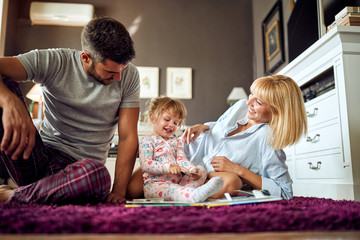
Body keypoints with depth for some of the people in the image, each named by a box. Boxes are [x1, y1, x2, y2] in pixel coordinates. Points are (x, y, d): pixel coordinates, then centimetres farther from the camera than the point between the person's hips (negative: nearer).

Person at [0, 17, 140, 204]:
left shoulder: (129, 76, -2)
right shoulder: (53, 62, -6)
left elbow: (128, 137, -5)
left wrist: (118, 192, -14)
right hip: (38, 157, 0)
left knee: (98, 175, -39)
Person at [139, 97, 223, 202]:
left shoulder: (176, 141, 20)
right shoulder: (147, 141, -1)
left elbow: (182, 160, 6)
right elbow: (145, 164, -15)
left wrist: (192, 170, -17)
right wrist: (168, 167, -28)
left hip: (177, 181, 7)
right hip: (155, 184, -6)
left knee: (201, 169, -7)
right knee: (169, 189, -38)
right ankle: (195, 195, -65)